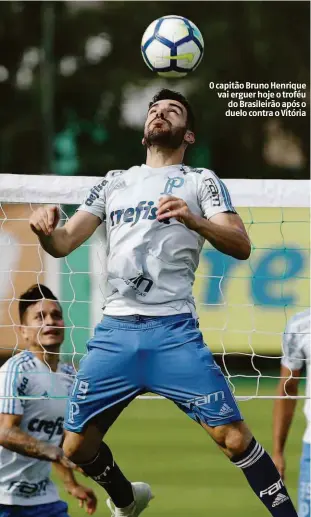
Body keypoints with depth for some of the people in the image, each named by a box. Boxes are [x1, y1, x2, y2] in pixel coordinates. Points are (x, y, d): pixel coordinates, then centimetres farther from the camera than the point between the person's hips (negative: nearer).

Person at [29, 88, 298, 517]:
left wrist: (193, 220, -24)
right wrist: (44, 227, -9)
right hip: (115, 332, 4)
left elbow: (241, 246, -5)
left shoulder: (200, 180, 8)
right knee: (77, 446, 4)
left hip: (174, 332, -4)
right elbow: (62, 244, 16)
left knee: (233, 436, -16)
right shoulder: (115, 182, 19)